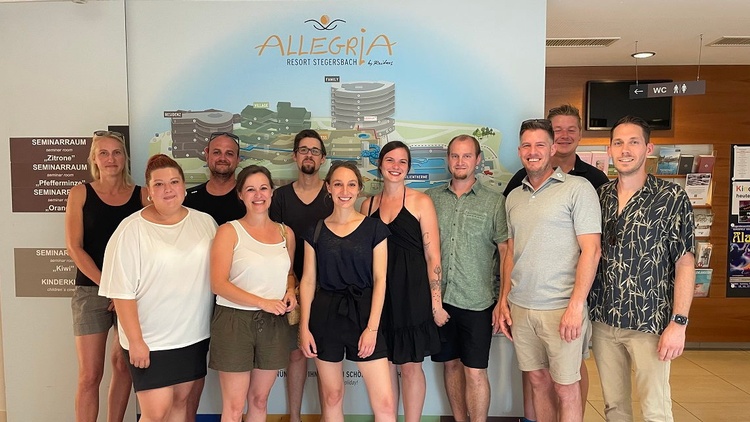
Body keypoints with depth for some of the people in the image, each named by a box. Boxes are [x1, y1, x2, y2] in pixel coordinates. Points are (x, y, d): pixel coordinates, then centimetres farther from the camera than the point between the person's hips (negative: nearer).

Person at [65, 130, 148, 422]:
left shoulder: (142, 195, 4)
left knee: (123, 366, 10)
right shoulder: (80, 193, 3)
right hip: (91, 290, -1)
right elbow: (74, 247, -3)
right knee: (90, 375, -2)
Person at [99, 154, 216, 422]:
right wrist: (135, 341, -12)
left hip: (195, 335, 4)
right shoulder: (131, 230, -11)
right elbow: (121, 292, -11)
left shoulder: (205, 222, 2)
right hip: (151, 340, -4)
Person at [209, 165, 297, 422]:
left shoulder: (285, 233, 8)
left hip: (273, 323, 4)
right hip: (235, 320, -4)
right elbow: (218, 284, -13)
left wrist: (290, 292, 0)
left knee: (259, 401, 15)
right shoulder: (229, 231, -5)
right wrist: (262, 302, -20)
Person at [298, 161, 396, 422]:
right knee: (331, 397, 11)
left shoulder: (374, 228, 1)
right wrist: (304, 327, 0)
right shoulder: (316, 231, 5)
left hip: (363, 314, -1)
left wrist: (372, 327, -9)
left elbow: (379, 280, -2)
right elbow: (308, 281, 5)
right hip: (325, 315, 2)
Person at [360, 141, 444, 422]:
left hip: (412, 293, -3)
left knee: (410, 365, 5)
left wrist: (436, 303, -9)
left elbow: (432, 255, -6)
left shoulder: (421, 202, -3)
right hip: (379, 293, 4)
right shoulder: (368, 205, 9)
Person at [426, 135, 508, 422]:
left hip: (477, 301, -3)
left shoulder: (494, 202, -2)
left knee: (475, 372, 1)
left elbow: (505, 252, -1)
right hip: (439, 298, 3)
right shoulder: (431, 198, 5)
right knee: (451, 364, 15)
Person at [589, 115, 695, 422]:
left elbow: (685, 264, -7)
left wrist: (678, 323, -13)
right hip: (603, 320, 4)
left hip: (649, 324, -4)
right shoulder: (600, 196, 5)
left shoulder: (672, 198, -6)